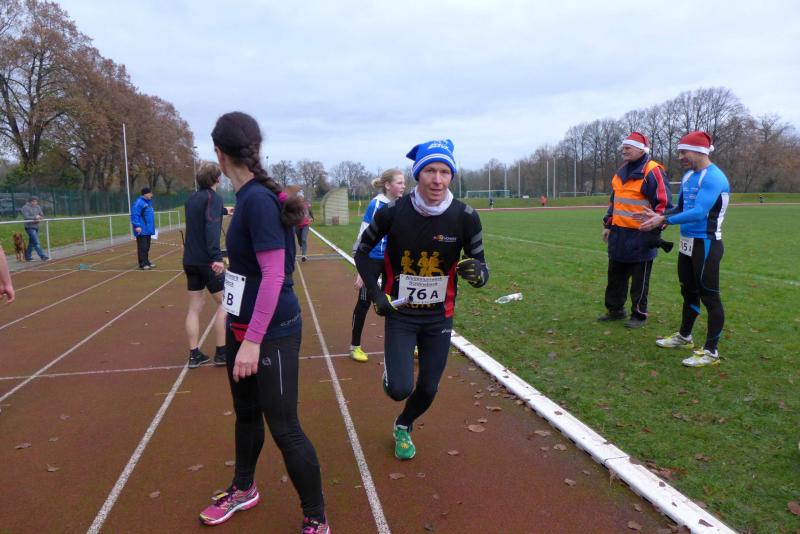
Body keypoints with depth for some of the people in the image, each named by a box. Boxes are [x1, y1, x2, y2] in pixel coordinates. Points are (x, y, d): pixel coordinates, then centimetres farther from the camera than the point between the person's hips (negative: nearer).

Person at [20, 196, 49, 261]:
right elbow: (26, 217, -19)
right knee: (37, 243, -12)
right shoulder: (25, 208, -10)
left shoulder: (37, 207, 9)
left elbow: (42, 215, 9)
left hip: (36, 227, 7)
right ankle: (42, 256, -14)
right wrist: (35, 217, -20)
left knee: (32, 242, 15)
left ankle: (28, 257, 24)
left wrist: (39, 217, -12)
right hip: (30, 227, -7)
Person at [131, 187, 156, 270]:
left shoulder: (148, 202, 16)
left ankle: (146, 262, 23)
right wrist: (137, 226, -25)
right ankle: (142, 264, -4)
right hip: (142, 230, -9)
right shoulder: (139, 203, -14)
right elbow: (134, 215, -19)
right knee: (142, 247, -7)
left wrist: (151, 226, 22)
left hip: (148, 230, 9)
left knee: (147, 247, 15)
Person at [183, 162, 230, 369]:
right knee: (224, 303, 5)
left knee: (194, 308, 9)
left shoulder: (192, 199, 14)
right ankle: (221, 353, 6)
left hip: (190, 260, 7)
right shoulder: (213, 197, -9)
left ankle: (194, 355, 11)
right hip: (207, 261, -7)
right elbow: (211, 227, -24)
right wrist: (216, 257, -34)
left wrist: (224, 210, 55)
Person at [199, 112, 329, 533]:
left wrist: (254, 340, -24)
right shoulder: (249, 196, 4)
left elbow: (275, 274, -25)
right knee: (246, 412, 24)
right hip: (241, 326, 9)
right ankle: (243, 490, 47)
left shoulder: (258, 199, -22)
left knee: (283, 428, 1)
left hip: (271, 334, -9)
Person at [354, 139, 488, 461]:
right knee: (399, 389, -12)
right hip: (400, 314, -2)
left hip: (439, 316, 2)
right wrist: (376, 293, -10)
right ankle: (391, 369, 27)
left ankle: (403, 427, 45)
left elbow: (479, 264, -7)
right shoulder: (393, 212, -17)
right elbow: (362, 252, -1)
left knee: (428, 389, 11)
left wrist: (478, 273, -31)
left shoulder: (465, 217, -16)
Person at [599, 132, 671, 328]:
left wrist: (655, 229, -17)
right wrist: (608, 225, 20)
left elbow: (663, 203, -12)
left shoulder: (652, 172, -12)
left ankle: (639, 315, 15)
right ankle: (615, 309, 28)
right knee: (615, 275, 15)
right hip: (619, 233, 8)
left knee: (639, 279, 3)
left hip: (640, 235, -8)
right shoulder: (621, 172, 14)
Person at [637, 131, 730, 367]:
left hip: (706, 244, -9)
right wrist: (659, 216, -1)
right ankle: (684, 337, 36)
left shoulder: (713, 178, -18)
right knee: (689, 292, 20)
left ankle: (711, 352, 5)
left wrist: (664, 220, -23)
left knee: (709, 296, -3)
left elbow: (699, 213, -27)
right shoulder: (688, 176, 11)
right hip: (687, 243, 9)